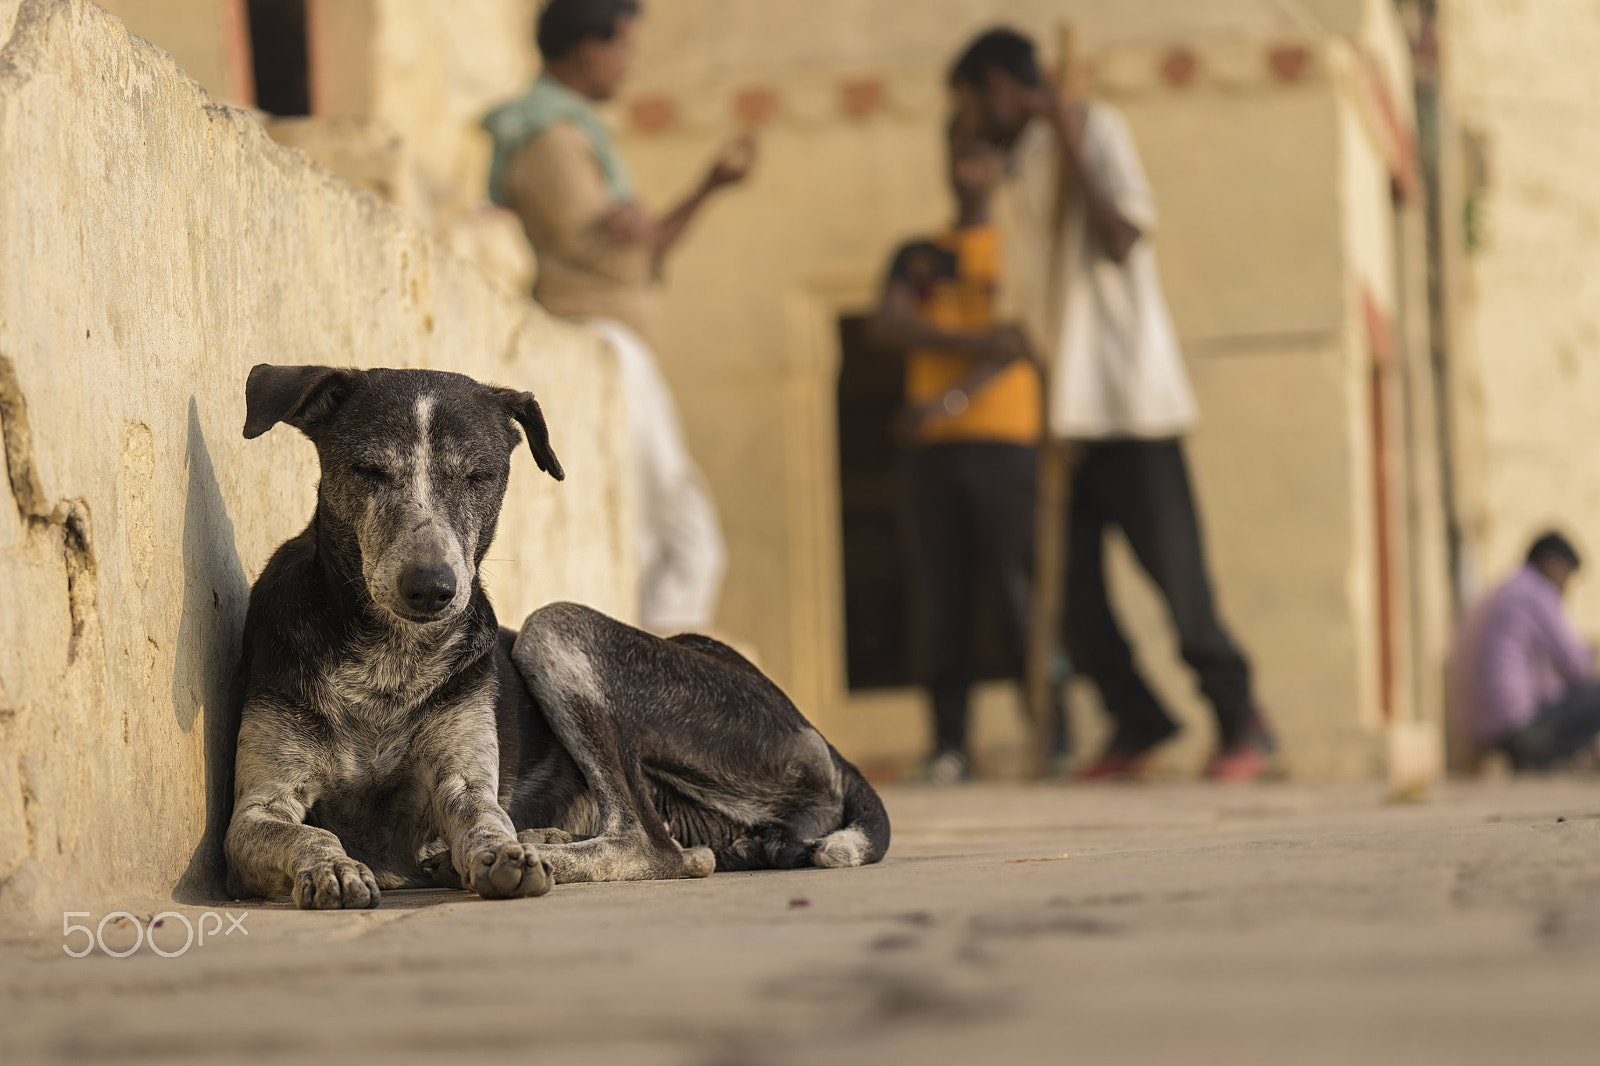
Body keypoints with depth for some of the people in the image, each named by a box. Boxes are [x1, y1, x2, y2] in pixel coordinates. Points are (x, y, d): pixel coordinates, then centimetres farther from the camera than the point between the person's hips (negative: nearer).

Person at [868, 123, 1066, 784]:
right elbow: (887, 325, 2)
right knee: (941, 599, -2)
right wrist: (974, 339, -13)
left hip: (1004, 438, -3)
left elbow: (1020, 341, -2)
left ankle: (1051, 740, -8)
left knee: (1020, 592, -9)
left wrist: (950, 400, -15)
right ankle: (949, 748, -2)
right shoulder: (918, 254, 20)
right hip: (933, 448, 3)